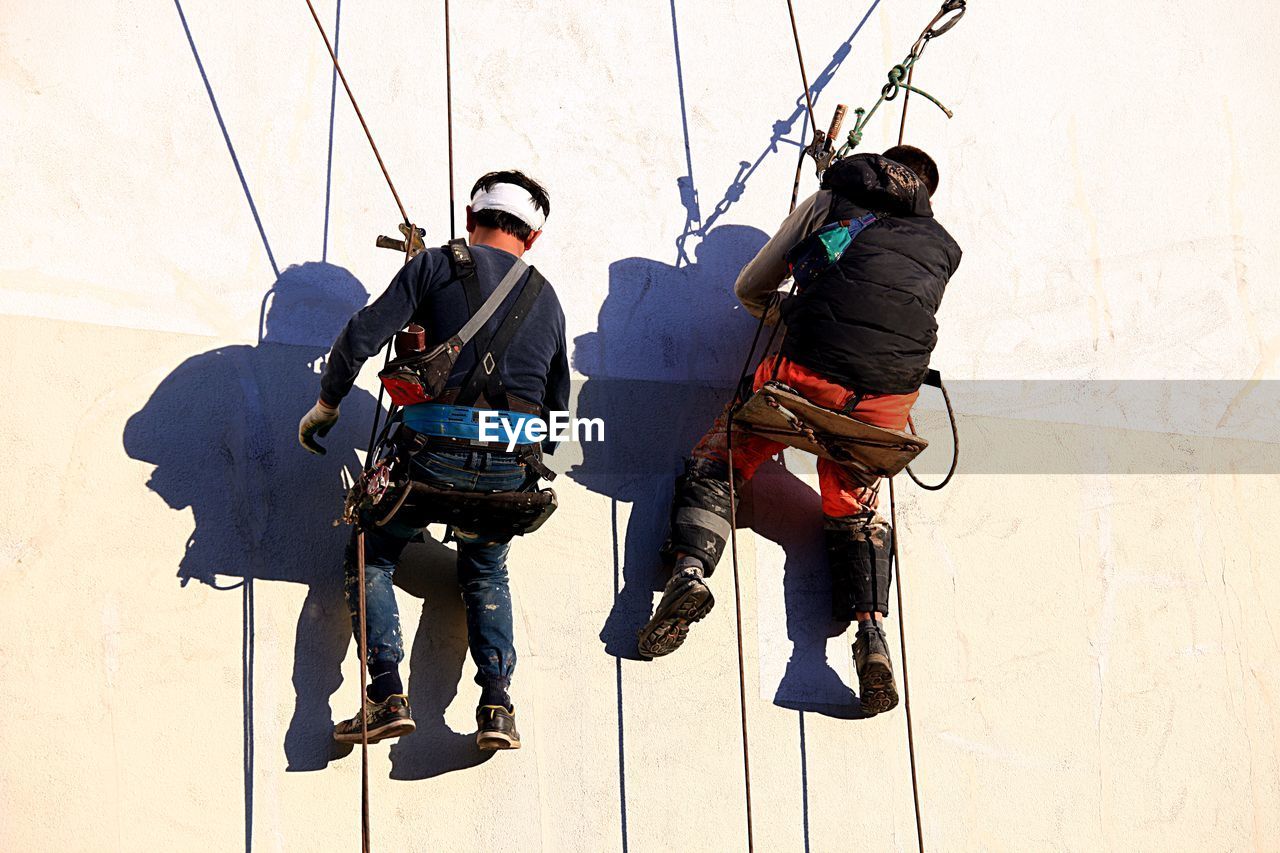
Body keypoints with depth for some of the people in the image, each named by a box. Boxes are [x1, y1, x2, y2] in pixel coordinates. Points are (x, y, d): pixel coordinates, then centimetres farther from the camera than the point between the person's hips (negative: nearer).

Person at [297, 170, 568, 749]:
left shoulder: (437, 264, 5)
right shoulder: (547, 299, 18)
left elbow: (361, 336, -4)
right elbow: (556, 404, 21)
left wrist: (326, 405, 10)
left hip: (435, 453, -3)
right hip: (511, 470, 4)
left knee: (370, 558, 19)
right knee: (486, 575, 28)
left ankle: (387, 695, 1)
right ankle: (496, 703, 6)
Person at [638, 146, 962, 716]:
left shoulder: (833, 200, 20)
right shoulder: (944, 245, 26)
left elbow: (750, 288, 23)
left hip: (809, 370, -2)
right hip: (889, 396, 3)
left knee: (716, 462, 15)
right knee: (853, 508, 22)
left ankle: (691, 567, -12)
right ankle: (871, 628, -1)